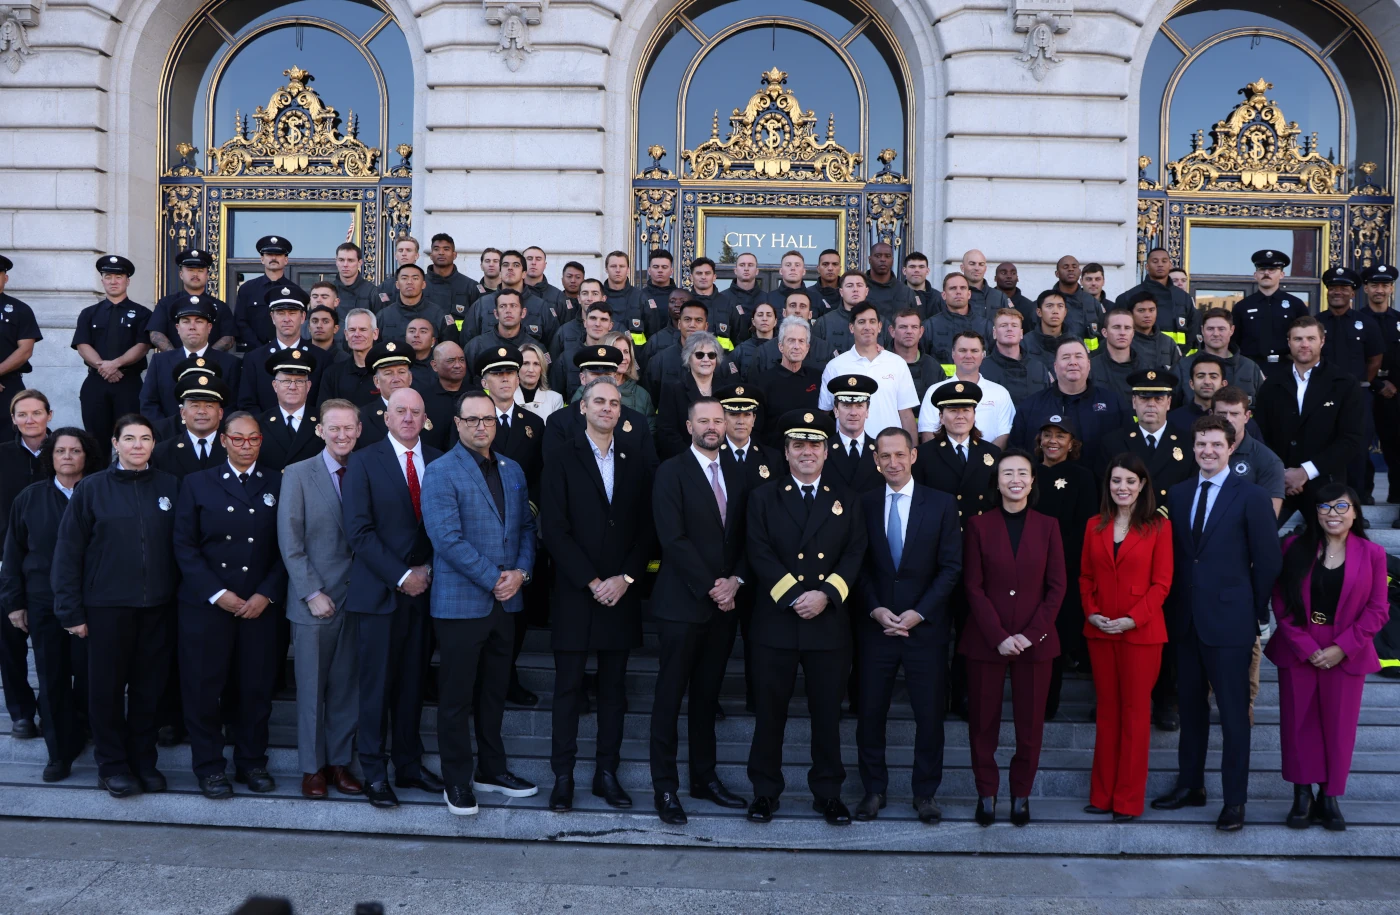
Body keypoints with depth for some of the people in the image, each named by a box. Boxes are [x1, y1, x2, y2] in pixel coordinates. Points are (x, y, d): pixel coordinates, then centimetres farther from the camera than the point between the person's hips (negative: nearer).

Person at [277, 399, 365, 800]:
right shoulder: (298, 474, 0)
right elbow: (290, 542, -4)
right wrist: (312, 593, -10)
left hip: (356, 597, 2)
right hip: (315, 599, -2)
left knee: (347, 687, 8)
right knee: (312, 687, 6)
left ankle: (339, 762, 20)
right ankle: (312, 767, 18)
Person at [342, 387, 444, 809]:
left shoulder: (438, 461, 8)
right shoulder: (364, 462, -1)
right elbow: (359, 530, -8)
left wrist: (428, 570, -6)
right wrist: (401, 576, -12)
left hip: (424, 588, 3)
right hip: (380, 592, -3)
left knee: (412, 683, 10)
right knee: (376, 686, 3)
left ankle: (409, 765, 20)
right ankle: (375, 773, 13)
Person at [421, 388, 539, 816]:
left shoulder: (512, 471, 11)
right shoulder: (441, 473, -9)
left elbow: (527, 526, 11)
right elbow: (448, 539, -17)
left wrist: (520, 572, -6)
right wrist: (493, 579, -16)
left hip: (505, 601, 6)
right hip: (461, 601, -6)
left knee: (495, 692, 15)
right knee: (457, 696, 4)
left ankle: (491, 770, 28)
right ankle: (458, 781, 16)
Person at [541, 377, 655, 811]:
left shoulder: (637, 461, 7)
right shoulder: (563, 458, -1)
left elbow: (647, 527, 4)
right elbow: (554, 529, -7)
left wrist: (625, 578, -7)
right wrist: (592, 582, -11)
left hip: (621, 592, 3)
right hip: (575, 592, -3)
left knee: (614, 686, 8)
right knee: (568, 686, 2)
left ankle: (607, 772, 17)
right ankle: (563, 775, 10)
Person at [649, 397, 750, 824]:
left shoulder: (736, 474, 12)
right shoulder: (671, 472, -6)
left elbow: (746, 537, 10)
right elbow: (674, 539, -13)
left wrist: (735, 581, -6)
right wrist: (711, 588, -14)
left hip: (724, 603, 5)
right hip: (683, 603, -5)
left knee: (707, 694, 13)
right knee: (670, 696, 2)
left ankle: (704, 777, 23)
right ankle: (665, 787, 10)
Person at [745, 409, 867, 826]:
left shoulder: (846, 500, 11)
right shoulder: (763, 498, 7)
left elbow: (855, 554, 2)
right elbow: (760, 554, -4)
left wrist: (826, 594, -13)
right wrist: (793, 597, -15)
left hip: (829, 623, 1)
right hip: (775, 622, -1)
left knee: (827, 712, 7)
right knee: (769, 710, 5)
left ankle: (827, 792, 19)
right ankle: (765, 790, 17)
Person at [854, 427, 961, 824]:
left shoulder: (942, 504, 1)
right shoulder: (864, 505, 5)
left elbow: (951, 567, -2)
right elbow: (860, 566, 5)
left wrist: (919, 613, -10)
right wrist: (876, 609, -9)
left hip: (926, 625, -1)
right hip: (876, 625, 1)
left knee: (930, 714, 4)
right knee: (870, 712, 4)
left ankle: (925, 793, 19)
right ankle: (874, 789, 19)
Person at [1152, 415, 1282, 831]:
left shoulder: (1251, 497, -7)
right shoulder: (1178, 494, 8)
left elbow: (1268, 560, -4)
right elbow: (1174, 553, 11)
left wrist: (1257, 611, -1)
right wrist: (1177, 603, 6)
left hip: (1229, 620, -5)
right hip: (1187, 619, 5)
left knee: (1233, 712, 2)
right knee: (1190, 705, 14)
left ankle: (1235, 800, 11)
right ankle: (1190, 785, 27)